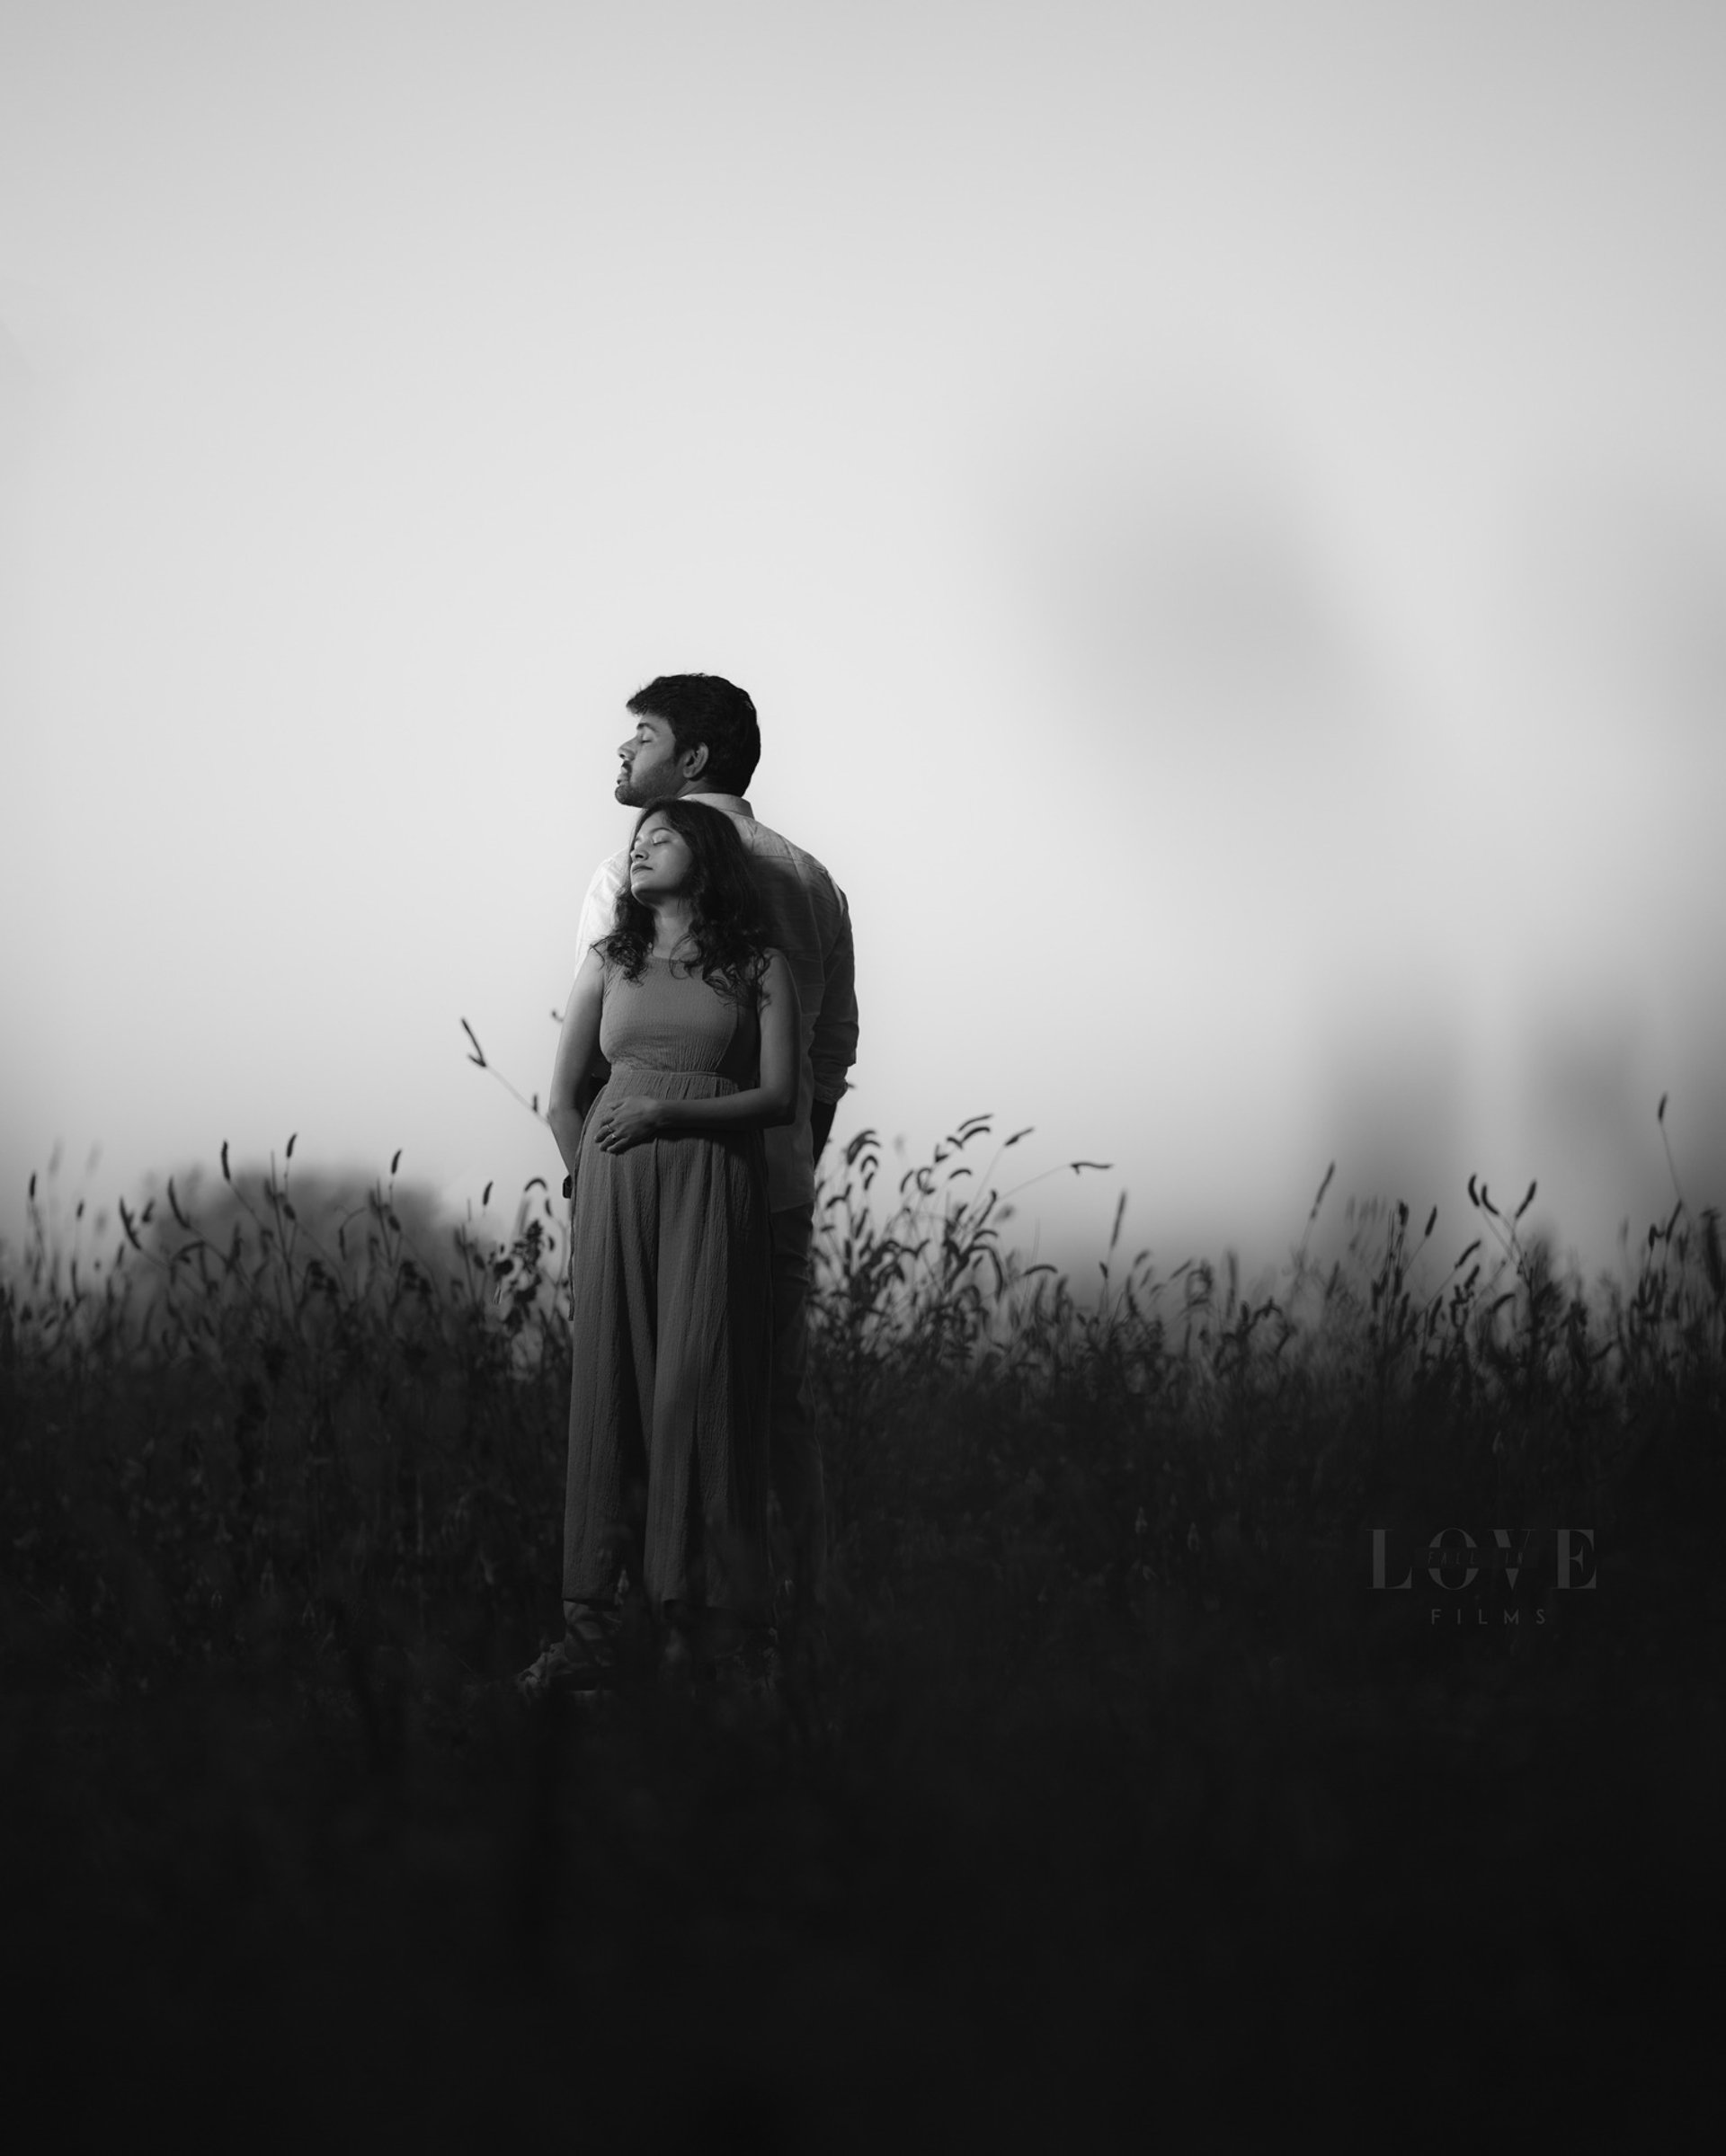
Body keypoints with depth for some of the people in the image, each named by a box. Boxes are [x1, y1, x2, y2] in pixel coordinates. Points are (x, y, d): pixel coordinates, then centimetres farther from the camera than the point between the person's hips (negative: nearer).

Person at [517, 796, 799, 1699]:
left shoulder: (760, 966, 5)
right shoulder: (610, 959, 12)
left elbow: (779, 1096, -2)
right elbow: (561, 1098, 13)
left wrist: (669, 1114, -11)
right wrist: (595, 1182, 7)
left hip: (716, 1186, -2)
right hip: (614, 1184, 2)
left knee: (698, 1386, -6)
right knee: (609, 1385, -4)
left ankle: (699, 1610, 0)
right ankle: (593, 1621, -6)